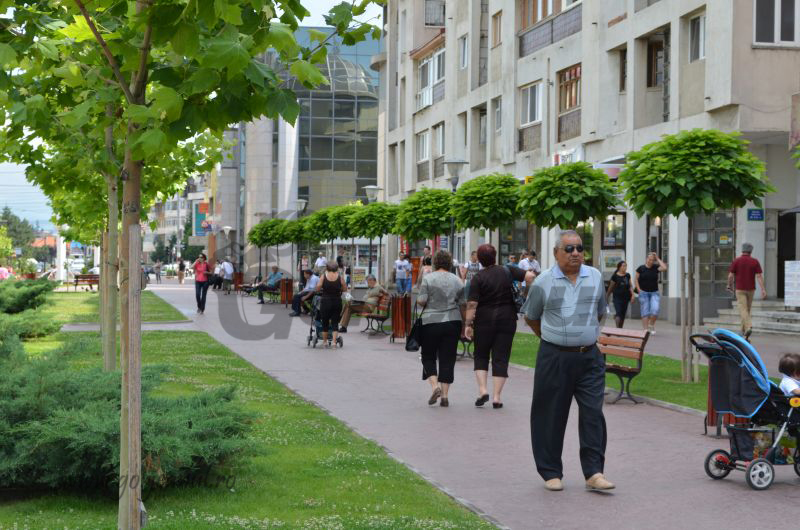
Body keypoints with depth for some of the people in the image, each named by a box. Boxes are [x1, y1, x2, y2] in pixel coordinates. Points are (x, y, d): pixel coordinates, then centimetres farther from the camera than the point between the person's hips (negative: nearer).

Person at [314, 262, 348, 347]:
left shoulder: (324, 276, -6)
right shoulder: (340, 277, -4)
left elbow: (317, 289, -7)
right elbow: (345, 289, 1)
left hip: (325, 301, -1)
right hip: (337, 301, 1)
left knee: (325, 322, 13)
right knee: (335, 322, 7)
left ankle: (325, 341, 20)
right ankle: (334, 342, -2)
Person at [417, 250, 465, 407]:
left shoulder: (428, 278, -6)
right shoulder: (457, 280, 4)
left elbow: (421, 301, -12)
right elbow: (462, 304, 5)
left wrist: (419, 302, 10)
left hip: (431, 322, -2)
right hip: (452, 322, 3)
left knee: (428, 357, 11)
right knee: (447, 359, 6)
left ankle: (435, 385, -9)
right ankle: (444, 395, 3)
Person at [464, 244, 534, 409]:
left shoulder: (478, 278, -6)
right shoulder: (507, 271, 1)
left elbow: (472, 304, -12)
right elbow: (529, 276, -8)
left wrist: (468, 324, -9)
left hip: (484, 320, -1)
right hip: (507, 319, 1)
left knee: (481, 355, 15)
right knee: (501, 357, 5)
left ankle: (482, 390, 0)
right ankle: (496, 397, 1)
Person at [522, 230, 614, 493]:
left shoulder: (595, 277, 7)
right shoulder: (544, 282, -2)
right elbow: (531, 317, 12)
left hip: (589, 357, 2)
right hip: (554, 358, -2)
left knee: (593, 414, -4)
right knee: (550, 416, 4)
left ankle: (594, 472, -2)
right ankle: (551, 473, 15)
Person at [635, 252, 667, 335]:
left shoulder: (655, 268, 3)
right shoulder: (641, 268, 1)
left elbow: (664, 268, -14)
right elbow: (636, 279, 6)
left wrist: (658, 259, -6)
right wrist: (639, 290, -5)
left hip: (654, 292, 1)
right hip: (644, 293, -1)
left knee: (655, 310, -14)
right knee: (645, 312, -3)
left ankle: (652, 325, 11)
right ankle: (645, 329, -1)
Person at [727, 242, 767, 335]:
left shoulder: (736, 261, -5)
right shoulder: (755, 261, -1)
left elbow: (730, 276, -5)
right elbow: (759, 276, -8)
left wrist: (729, 285, 14)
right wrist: (763, 290, -10)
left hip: (740, 289, -3)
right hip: (751, 289, 3)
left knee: (743, 310, -8)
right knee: (747, 309, 17)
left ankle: (748, 327, -31)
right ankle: (743, 329, 27)